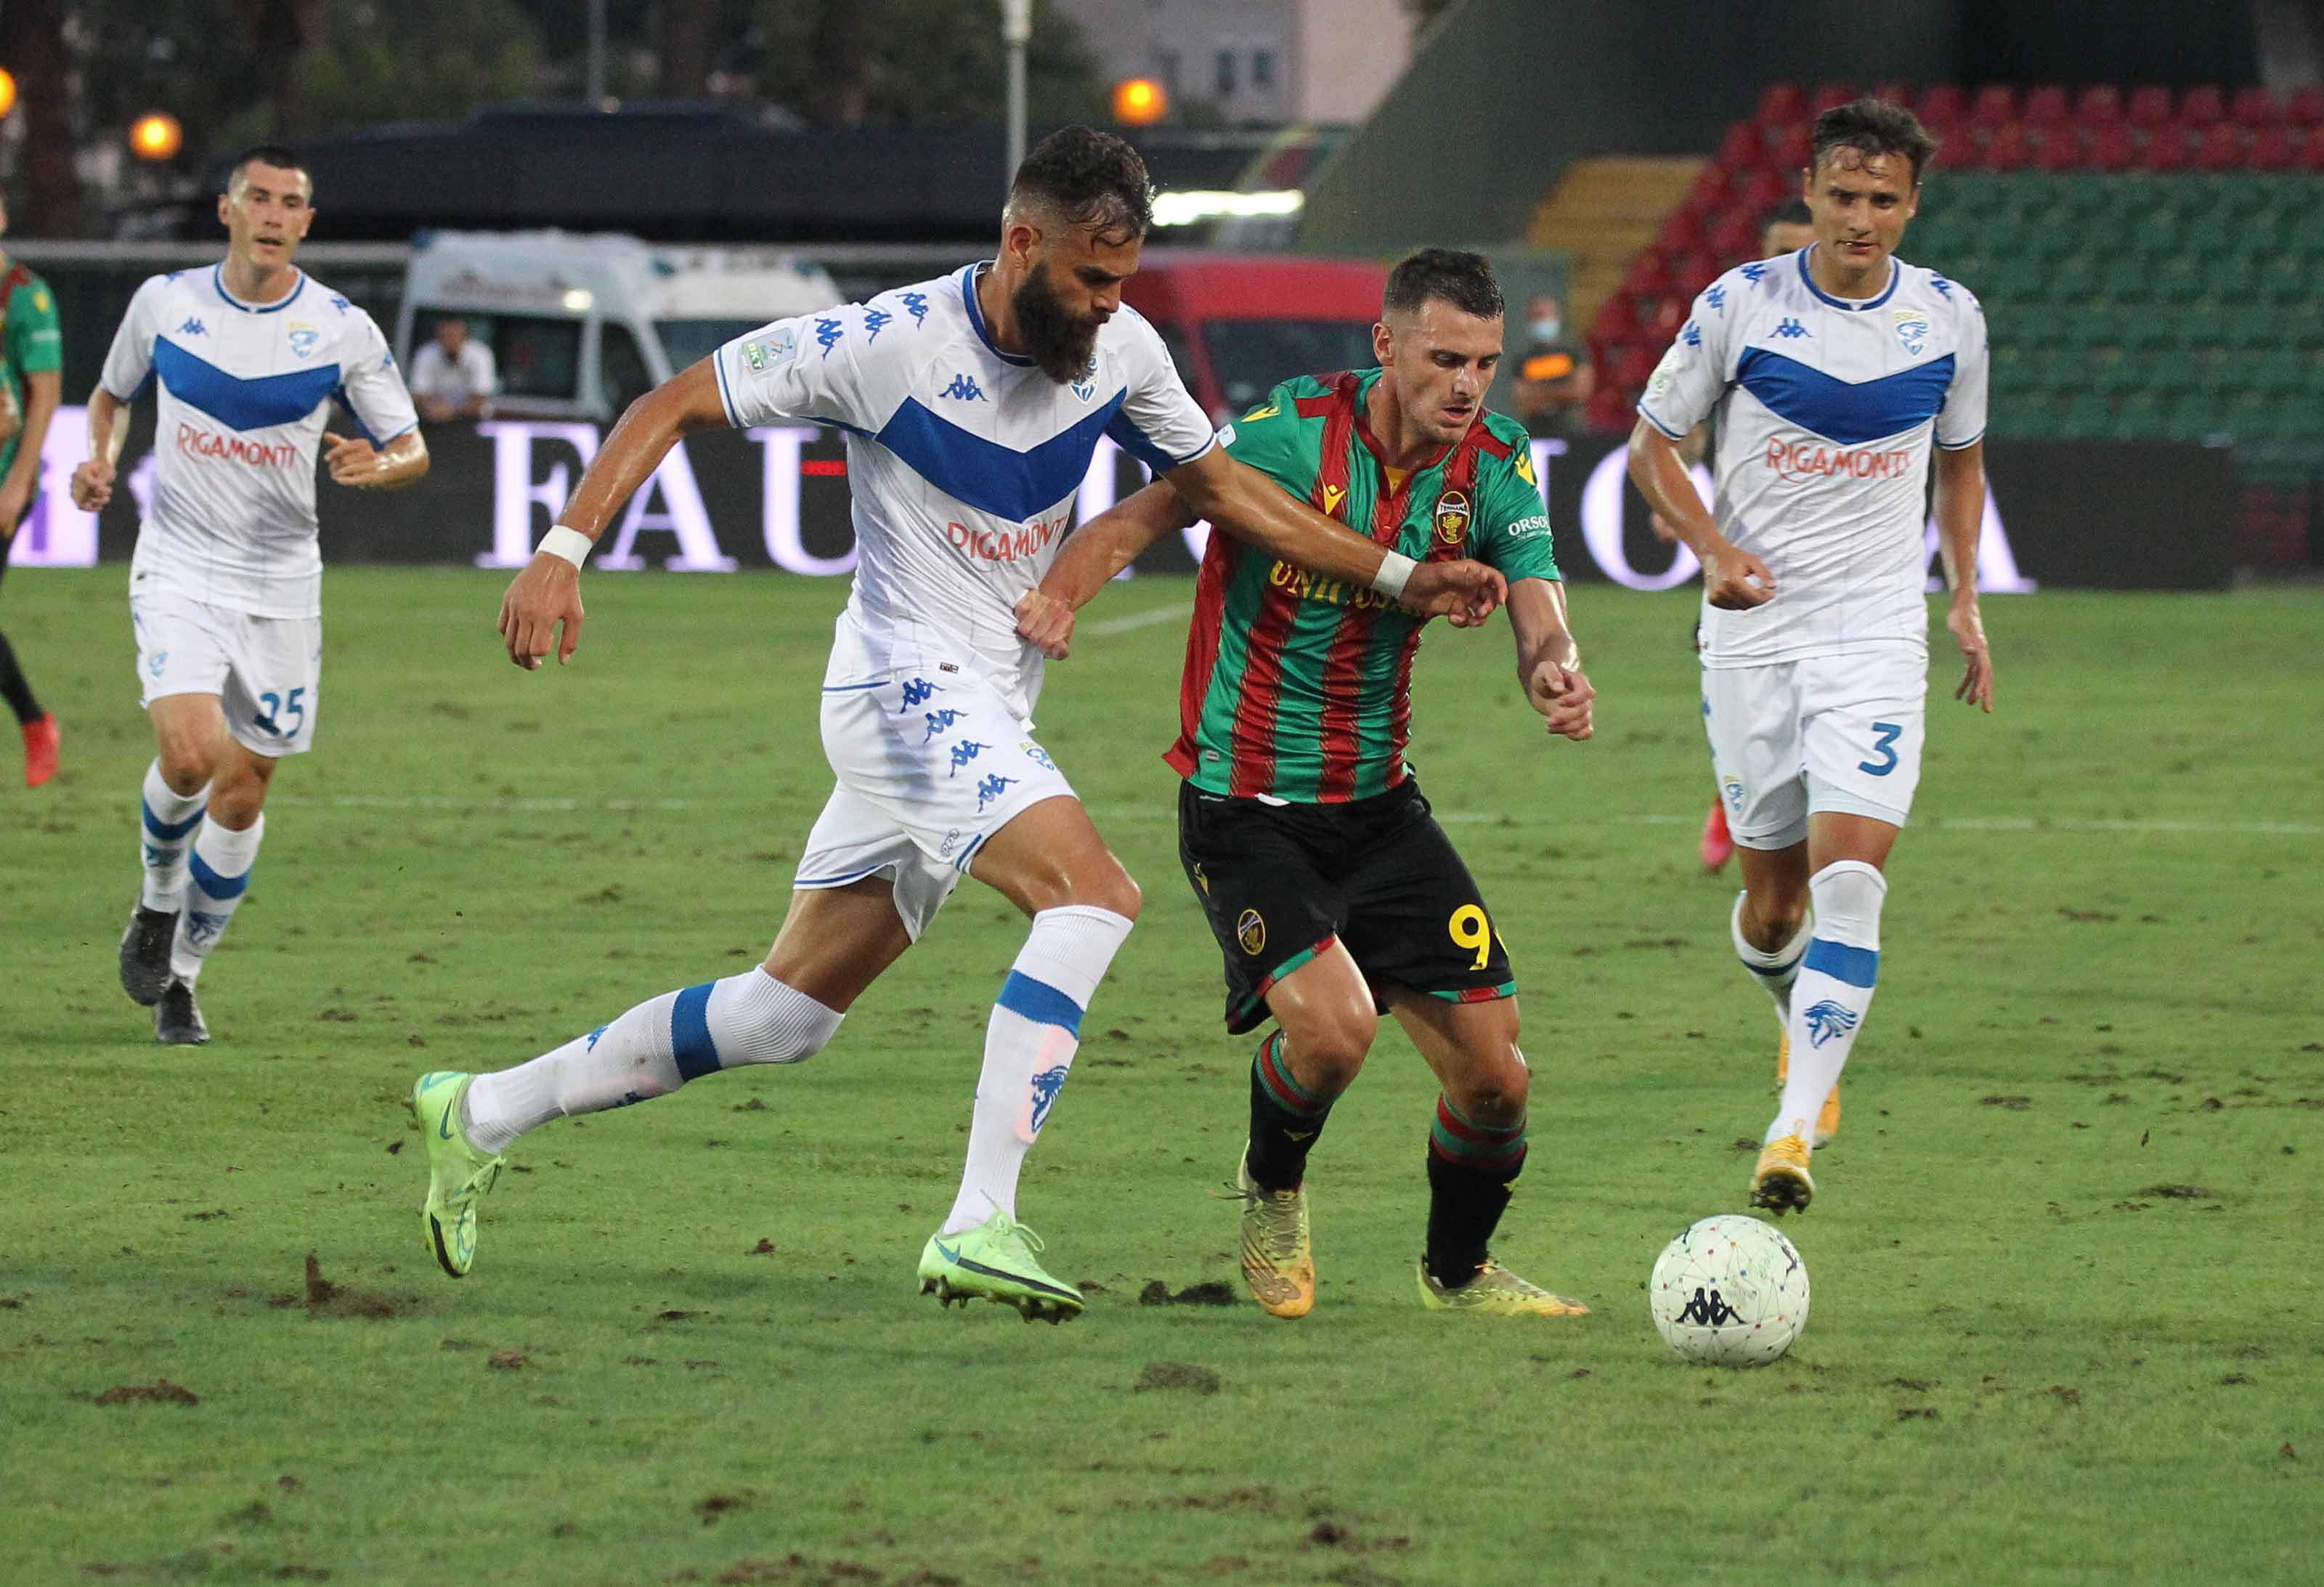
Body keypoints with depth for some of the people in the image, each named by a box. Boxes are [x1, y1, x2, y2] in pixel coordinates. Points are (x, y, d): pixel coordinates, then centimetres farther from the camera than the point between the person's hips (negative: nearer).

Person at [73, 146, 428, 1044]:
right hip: (178, 571, -1)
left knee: (241, 799, 4)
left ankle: (181, 975, 23)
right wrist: (101, 458, -3)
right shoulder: (164, 302, -1)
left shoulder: (342, 330, -5)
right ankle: (158, 904, 8)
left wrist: (377, 467, -23)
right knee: (189, 754, -22)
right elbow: (113, 393, 17)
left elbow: (413, 449, 0)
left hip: (281, 586, 1)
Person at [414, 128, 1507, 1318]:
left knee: (788, 1014, 11)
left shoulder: (1121, 351, 2)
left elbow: (1224, 490, 16)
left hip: (986, 716, 8)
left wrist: (1400, 578, 9)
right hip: (909, 682, -8)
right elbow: (674, 407, -10)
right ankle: (979, 1229, -31)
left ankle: (482, 1114, 23)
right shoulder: (889, 344, -15)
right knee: (1093, 893, -27)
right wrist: (562, 554, -20)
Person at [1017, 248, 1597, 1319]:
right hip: (1243, 814, -5)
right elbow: (1136, 522, -16)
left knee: (1493, 1071, -1)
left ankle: (1459, 1270, 29)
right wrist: (1058, 595, -37)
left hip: (1379, 807, 5)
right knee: (1333, 1024, -26)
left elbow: (1541, 617, -11)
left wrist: (1555, 676, -36)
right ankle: (1272, 1191, 9)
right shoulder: (1290, 434, -17)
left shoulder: (1495, 466, -3)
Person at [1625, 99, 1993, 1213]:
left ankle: (1794, 1130, -21)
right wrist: (1716, 550, -12)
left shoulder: (1948, 318, 1)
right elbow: (1654, 445, 3)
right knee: (1773, 894, 7)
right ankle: (1802, 1022, 41)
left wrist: (1966, 598, 11)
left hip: (1877, 631, 0)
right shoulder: (1742, 304, -5)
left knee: (1850, 877, -17)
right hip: (1753, 631, 0)